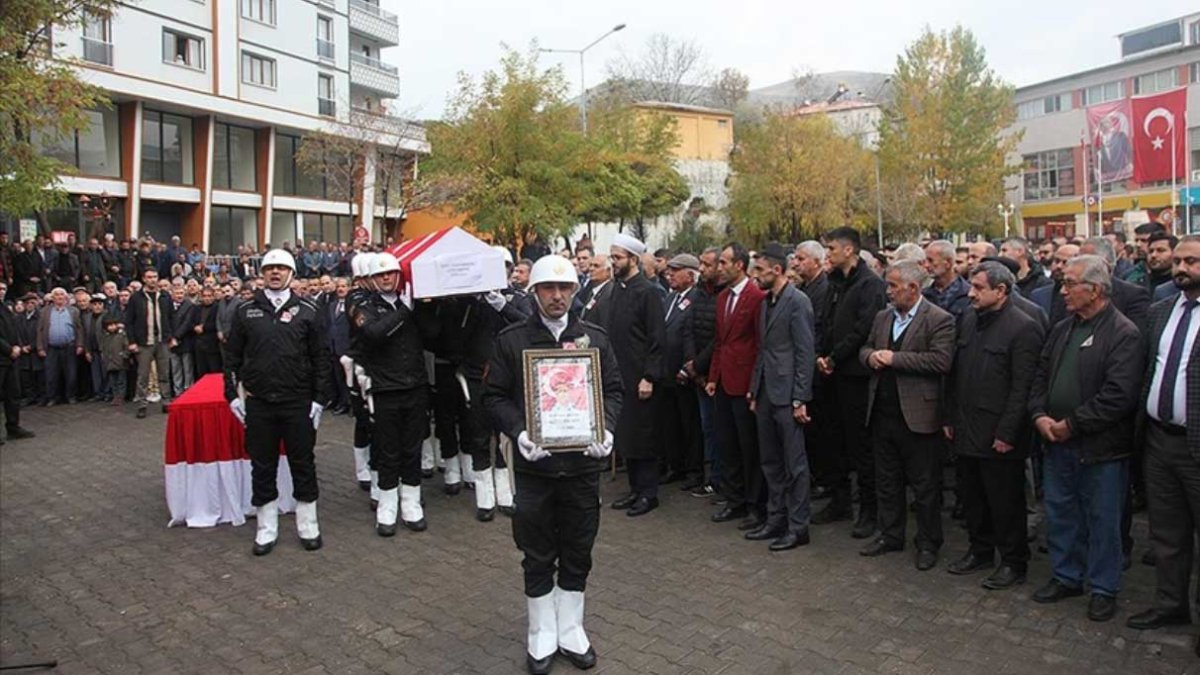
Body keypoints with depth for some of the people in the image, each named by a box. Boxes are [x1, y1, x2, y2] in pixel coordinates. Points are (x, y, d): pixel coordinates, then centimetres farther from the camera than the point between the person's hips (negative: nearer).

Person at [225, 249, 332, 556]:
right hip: (258, 403, 1)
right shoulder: (245, 311, 5)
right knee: (262, 467, 9)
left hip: (298, 403, -1)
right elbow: (232, 355, 9)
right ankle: (266, 529, 22)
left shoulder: (307, 311, 1)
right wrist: (233, 395, 2)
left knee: (303, 464, 7)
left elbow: (320, 358, 1)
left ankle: (308, 526, 21)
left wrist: (319, 399, -3)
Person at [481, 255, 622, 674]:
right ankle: (542, 636, 28)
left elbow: (613, 390, 7)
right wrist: (518, 432, -17)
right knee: (538, 557, 11)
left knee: (577, 555, 13)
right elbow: (494, 396, -2)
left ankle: (570, 631, 31)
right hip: (534, 464, -2)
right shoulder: (511, 340, -1)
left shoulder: (596, 338, 5)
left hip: (583, 463, 2)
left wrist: (606, 428, -10)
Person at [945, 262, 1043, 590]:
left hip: (998, 436, -7)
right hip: (966, 432, 7)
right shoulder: (968, 321, 10)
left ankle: (1013, 562, 22)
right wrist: (950, 418, 11)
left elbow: (1022, 387, -16)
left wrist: (1006, 433, -17)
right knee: (972, 498, 17)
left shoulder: (1023, 328, -13)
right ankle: (980, 550, 33)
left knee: (1005, 502, 6)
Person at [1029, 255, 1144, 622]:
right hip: (1058, 443, 7)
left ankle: (1103, 589, 24)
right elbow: (1041, 376, 12)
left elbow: (1119, 395, -21)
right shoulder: (1062, 330, 10)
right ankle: (1066, 577, 33)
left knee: (1102, 520, 8)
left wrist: (1072, 424, -17)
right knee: (1060, 513, 16)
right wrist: (1040, 416, -4)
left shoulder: (1123, 334, -13)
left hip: (1101, 449, -7)